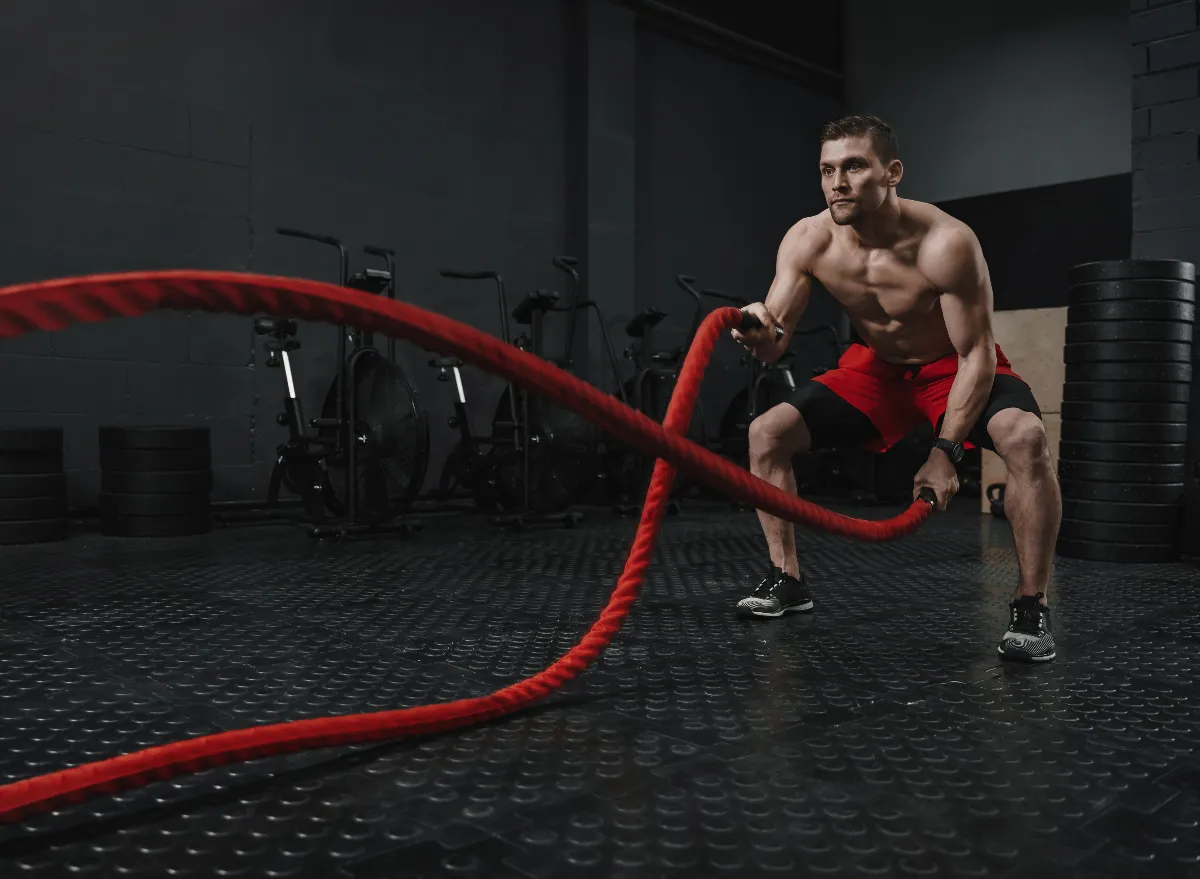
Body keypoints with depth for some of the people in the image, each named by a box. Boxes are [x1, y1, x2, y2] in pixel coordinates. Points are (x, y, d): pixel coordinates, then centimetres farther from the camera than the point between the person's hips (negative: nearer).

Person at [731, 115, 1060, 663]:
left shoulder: (946, 244, -31)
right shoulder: (807, 242, -19)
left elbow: (976, 356, -25)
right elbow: (772, 346, -18)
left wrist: (945, 452, -30)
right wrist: (759, 333, -43)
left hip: (955, 366, -4)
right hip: (875, 368, 4)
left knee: (1025, 436, -34)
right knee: (766, 432, -9)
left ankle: (1031, 606, -19)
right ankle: (787, 580, 6)